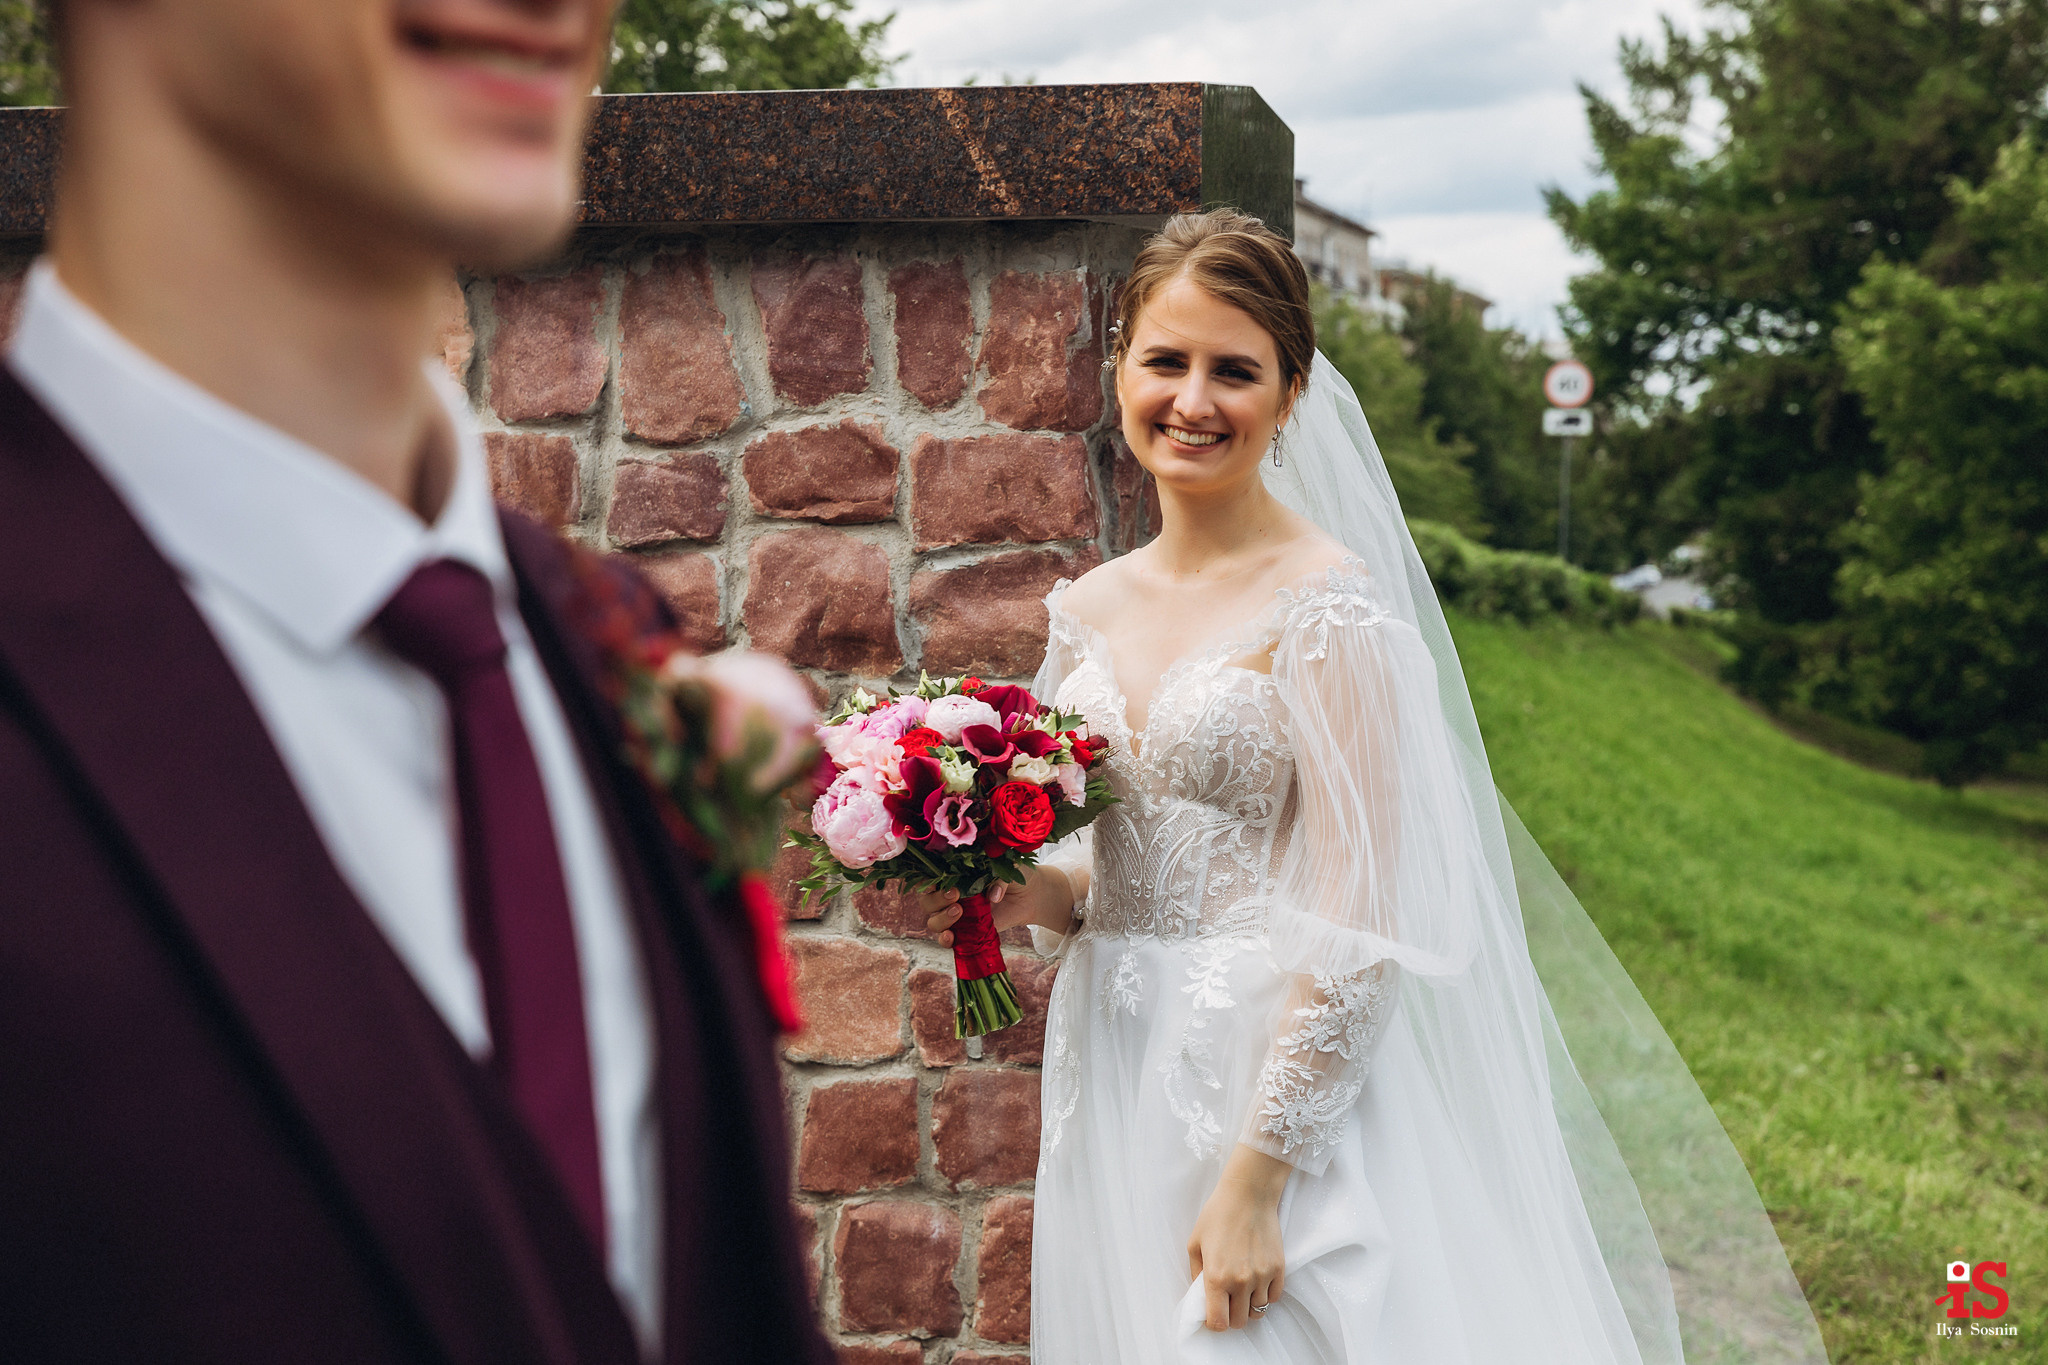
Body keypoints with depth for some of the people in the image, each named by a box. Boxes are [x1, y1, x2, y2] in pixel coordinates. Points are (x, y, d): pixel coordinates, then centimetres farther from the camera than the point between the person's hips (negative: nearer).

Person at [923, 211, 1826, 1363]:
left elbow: (1359, 922, -17)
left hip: (1280, 1084, -6)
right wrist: (1020, 891, -4)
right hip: (1111, 1088, 6)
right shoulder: (1089, 610, 7)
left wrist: (1257, 1176, -20)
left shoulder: (1328, 608, -13)